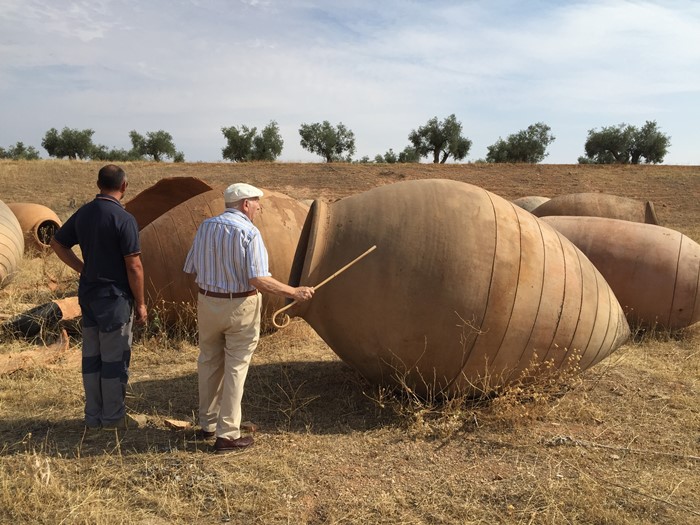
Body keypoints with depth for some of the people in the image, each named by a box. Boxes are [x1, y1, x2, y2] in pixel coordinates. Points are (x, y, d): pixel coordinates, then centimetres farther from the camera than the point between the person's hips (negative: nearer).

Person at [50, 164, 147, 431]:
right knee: (114, 359, 5)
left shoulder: (82, 214, 4)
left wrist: (84, 269, 14)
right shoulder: (123, 219, -17)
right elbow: (134, 266, -17)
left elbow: (57, 243, 16)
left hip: (88, 293, 7)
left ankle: (93, 416, 25)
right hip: (115, 297, -7)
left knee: (91, 356, 14)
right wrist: (140, 303, -8)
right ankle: (113, 419, 15)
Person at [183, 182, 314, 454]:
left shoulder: (205, 227, 3)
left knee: (208, 363, 19)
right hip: (240, 307, -5)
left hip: (207, 303, 6)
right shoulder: (248, 232, -15)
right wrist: (294, 292, -14)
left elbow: (191, 270, 8)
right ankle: (227, 435, 11)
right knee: (235, 368, 5)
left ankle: (207, 425, 32)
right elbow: (258, 280, -22)